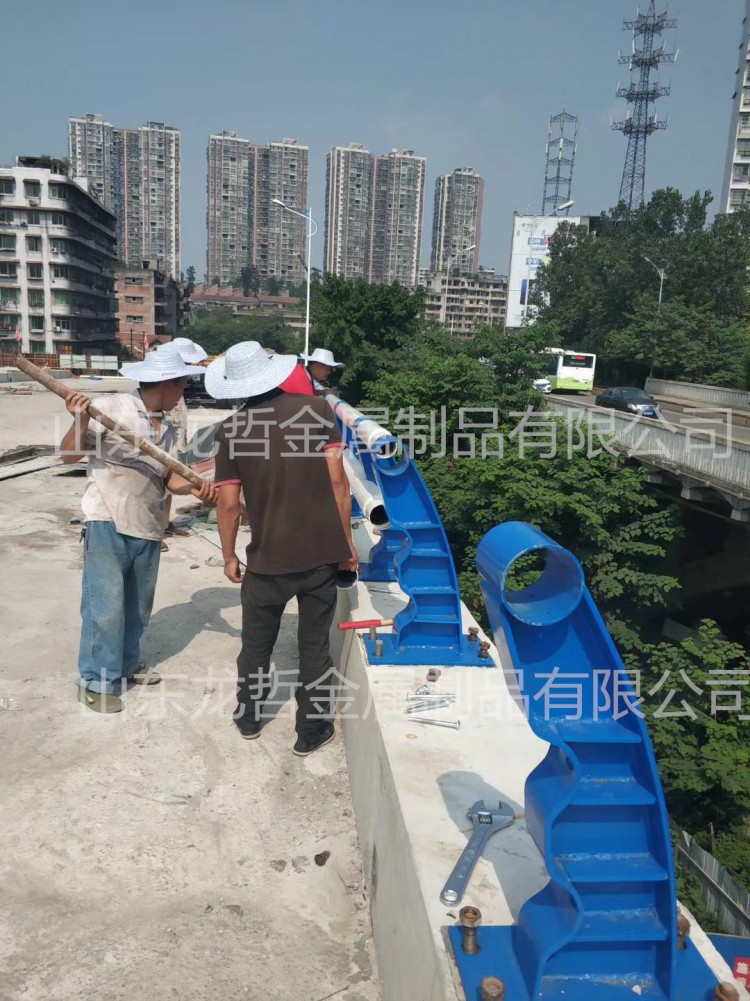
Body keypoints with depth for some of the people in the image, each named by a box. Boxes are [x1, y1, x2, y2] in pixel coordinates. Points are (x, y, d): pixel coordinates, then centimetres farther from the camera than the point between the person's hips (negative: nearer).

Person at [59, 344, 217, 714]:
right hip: (108, 522, -7)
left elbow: (169, 476, 7)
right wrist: (80, 421, -28)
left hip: (148, 527, 7)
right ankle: (96, 682, 8)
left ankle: (125, 665, 33)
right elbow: (70, 454, -10)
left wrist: (195, 487, -12)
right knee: (105, 606, -5)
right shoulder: (111, 406, -8)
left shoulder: (167, 430, 13)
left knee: (137, 604, 16)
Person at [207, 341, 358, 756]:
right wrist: (347, 540, 2)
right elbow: (337, 480, -7)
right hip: (322, 552, 0)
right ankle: (312, 731, 27)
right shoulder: (316, 408, -4)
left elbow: (229, 504, -4)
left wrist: (229, 557, 11)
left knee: (257, 642, 21)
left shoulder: (231, 430, -4)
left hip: (269, 557, 0)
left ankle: (248, 718, 40)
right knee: (314, 644, 14)